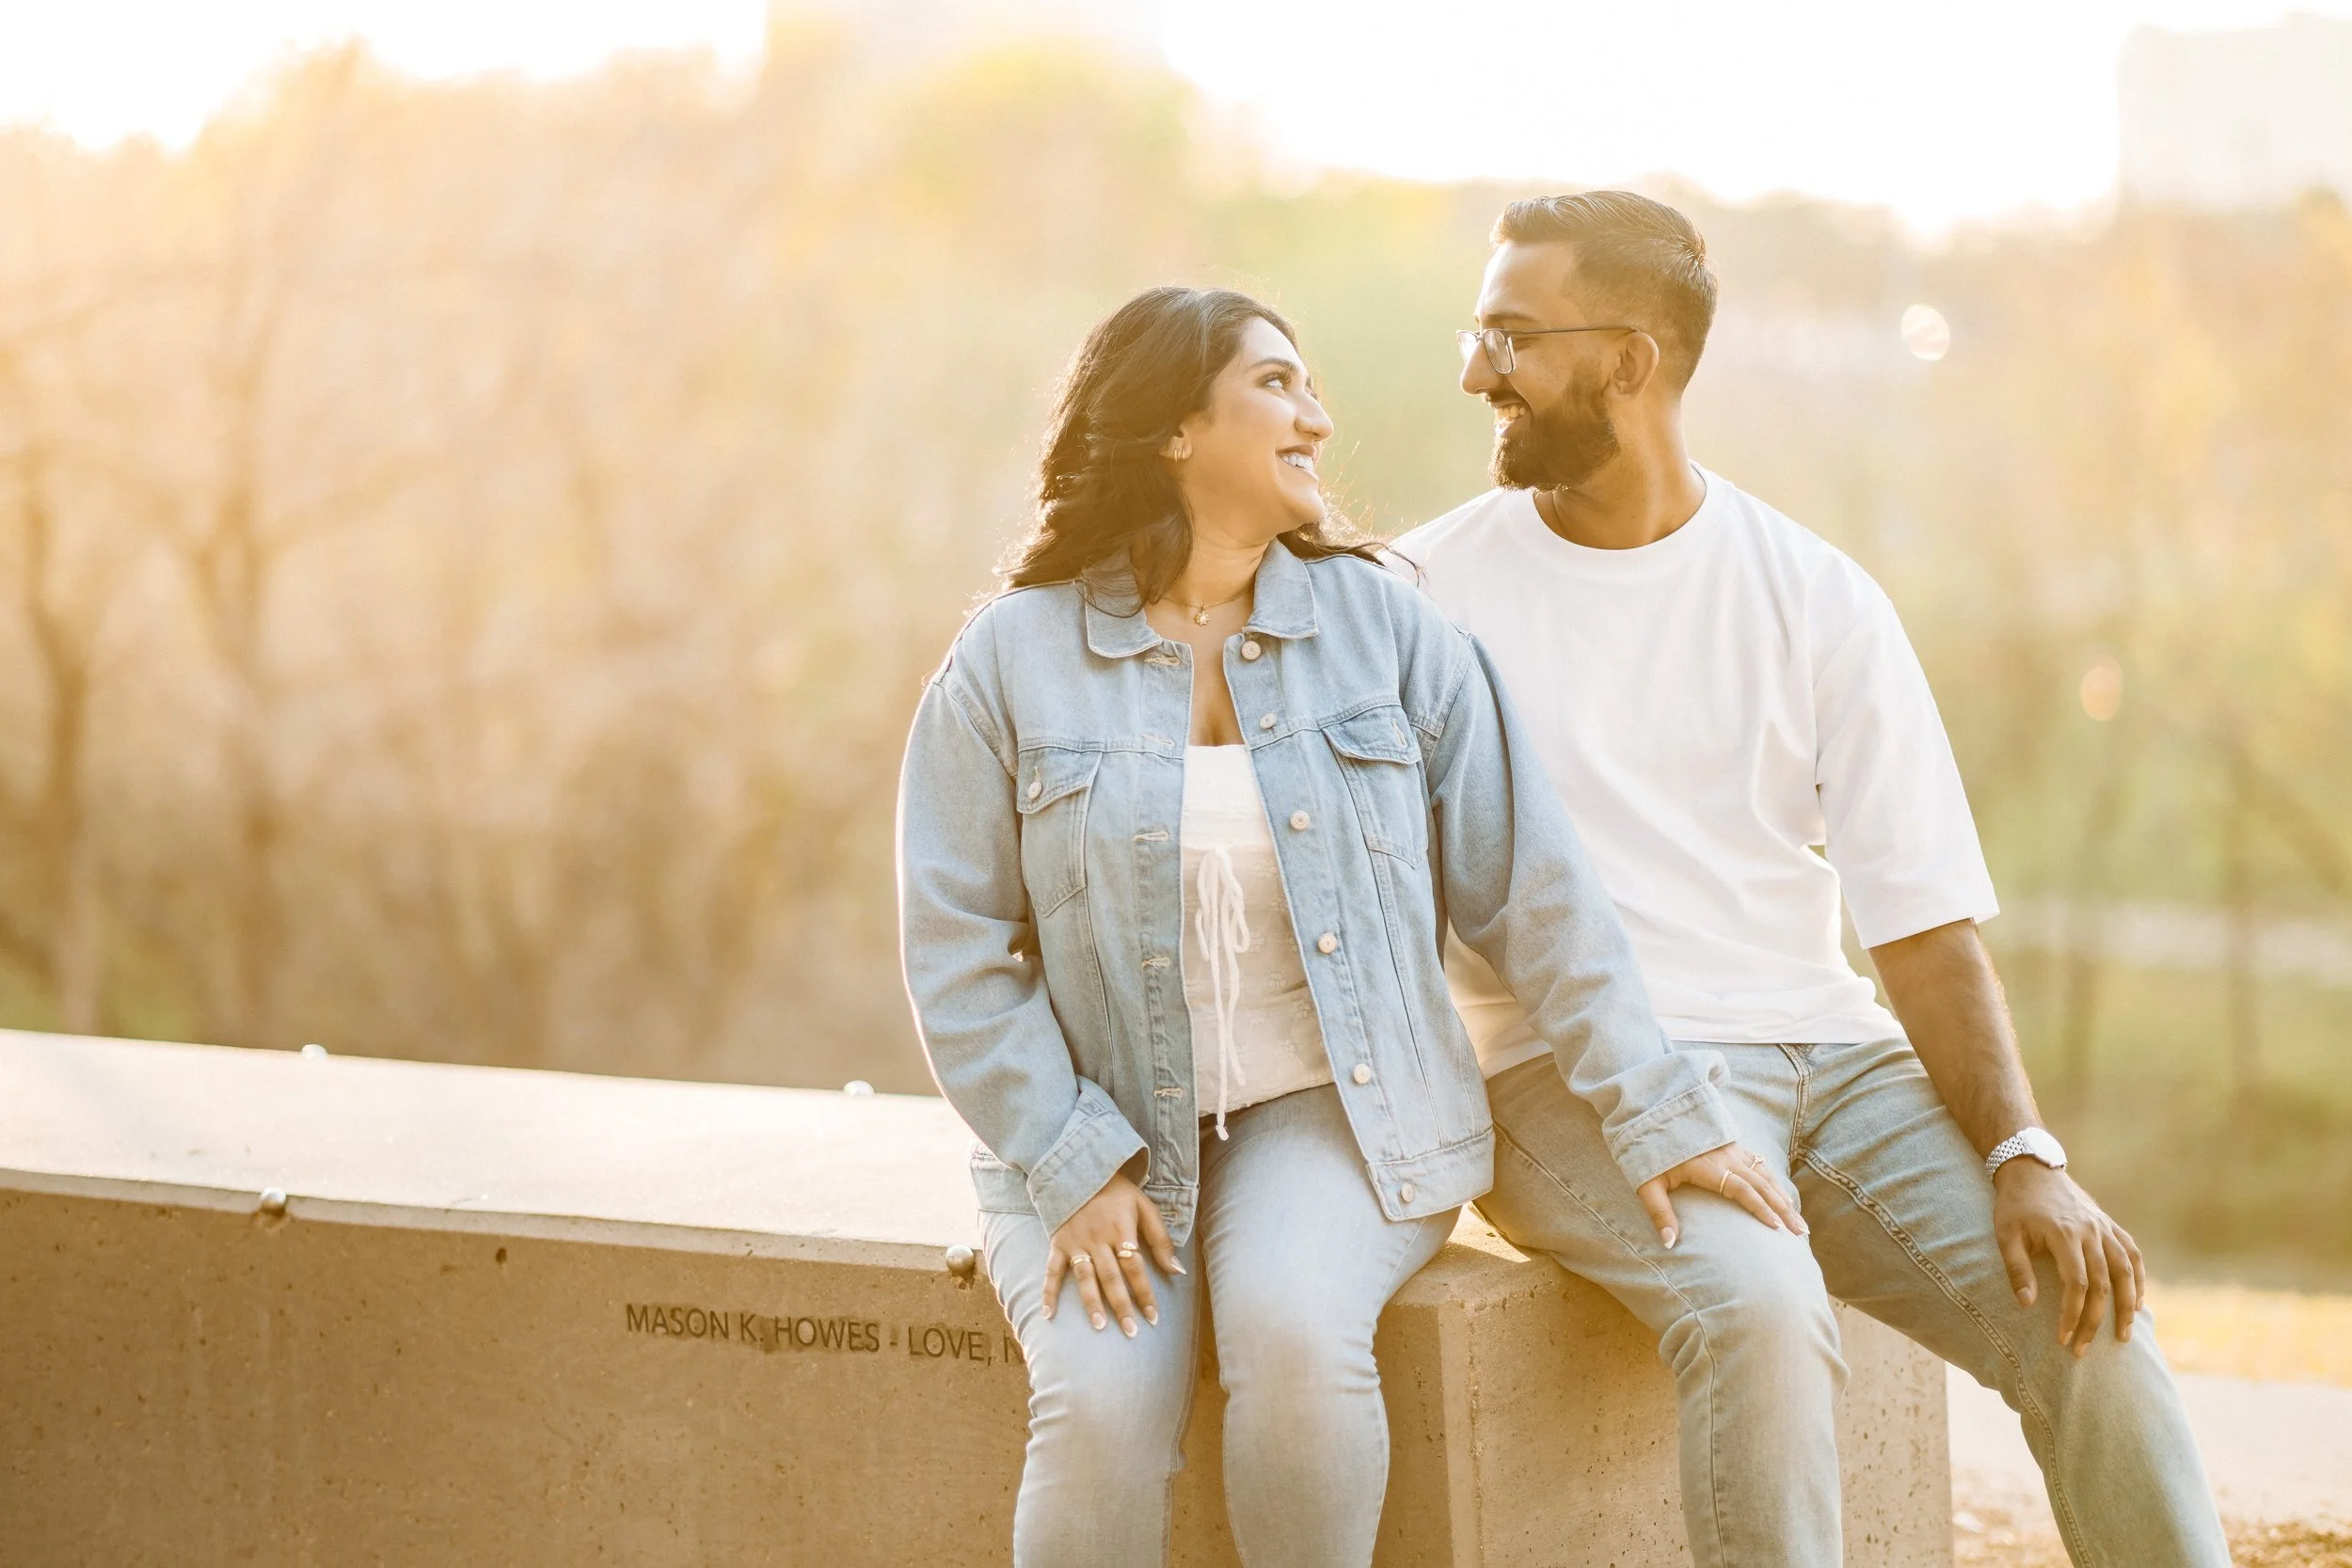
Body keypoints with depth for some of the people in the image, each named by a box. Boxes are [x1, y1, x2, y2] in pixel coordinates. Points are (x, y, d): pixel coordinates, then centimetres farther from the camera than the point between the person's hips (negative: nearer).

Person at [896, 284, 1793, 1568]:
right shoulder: (1010, 664, 0)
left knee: (1296, 1333, -31)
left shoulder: (1386, 629, 4)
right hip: (1096, 1133, 0)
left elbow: (1530, 890, 3)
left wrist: (1648, 1111, -2)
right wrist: (1074, 1171, -12)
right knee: (1102, 1410, -27)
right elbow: (961, 954, -2)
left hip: (1336, 1118, 1)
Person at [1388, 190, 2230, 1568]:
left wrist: (2025, 1155, -11)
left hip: (1833, 1055, 3)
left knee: (2090, 1321, -19)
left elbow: (1927, 925, 3)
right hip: (1581, 1076, -2)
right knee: (1762, 1310, -33)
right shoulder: (1429, 591, 3)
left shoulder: (1816, 600, 7)